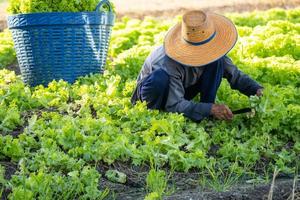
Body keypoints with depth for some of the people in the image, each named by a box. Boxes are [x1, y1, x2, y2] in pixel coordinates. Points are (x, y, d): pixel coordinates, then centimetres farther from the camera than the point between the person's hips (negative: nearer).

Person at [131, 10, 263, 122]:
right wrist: (210, 108, -50)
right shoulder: (169, 63, -40)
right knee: (160, 77, -43)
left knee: (217, 61, -19)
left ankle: (207, 117, -13)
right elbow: (174, 105, -40)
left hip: (184, 89, 6)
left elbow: (234, 74, -13)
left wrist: (257, 90, -31)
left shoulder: (212, 51, -21)